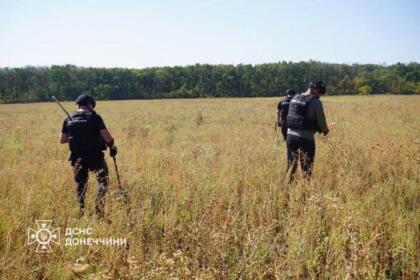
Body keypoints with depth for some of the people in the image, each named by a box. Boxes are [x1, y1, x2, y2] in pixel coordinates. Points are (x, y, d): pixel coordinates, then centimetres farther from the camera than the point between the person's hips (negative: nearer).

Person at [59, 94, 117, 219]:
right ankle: (99, 211, -3)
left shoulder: (68, 119, 7)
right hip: (95, 156, -4)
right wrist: (112, 146, 4)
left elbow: (62, 140, 8)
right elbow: (107, 136, -13)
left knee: (80, 185, 15)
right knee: (103, 181, 8)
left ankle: (80, 212, 18)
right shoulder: (94, 117, -7)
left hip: (77, 157, 4)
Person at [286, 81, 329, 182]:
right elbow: (321, 121, -7)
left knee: (291, 166, 15)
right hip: (306, 138, -6)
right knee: (307, 168, 6)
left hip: (291, 135, 6)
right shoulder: (316, 102, -10)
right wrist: (325, 130, 16)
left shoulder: (294, 98, 10)